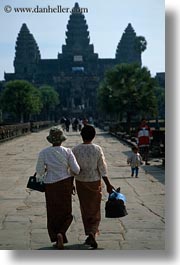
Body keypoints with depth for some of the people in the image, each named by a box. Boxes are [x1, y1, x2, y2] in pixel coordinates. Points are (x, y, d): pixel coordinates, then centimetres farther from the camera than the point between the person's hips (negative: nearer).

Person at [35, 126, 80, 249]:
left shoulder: (43, 153, -9)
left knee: (53, 213, 16)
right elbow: (76, 170, -11)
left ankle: (56, 239, 16)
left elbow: (40, 172, -5)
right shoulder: (67, 151, -10)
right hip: (66, 184, 0)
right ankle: (61, 233, -8)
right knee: (66, 212, 15)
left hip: (50, 185, 1)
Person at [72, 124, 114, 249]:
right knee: (95, 210, 8)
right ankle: (92, 233, -10)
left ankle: (89, 235, 22)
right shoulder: (97, 149, -10)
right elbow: (102, 168, -9)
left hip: (80, 182, 1)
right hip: (95, 182, -1)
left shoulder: (76, 149, -8)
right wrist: (108, 184, -1)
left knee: (85, 210, 15)